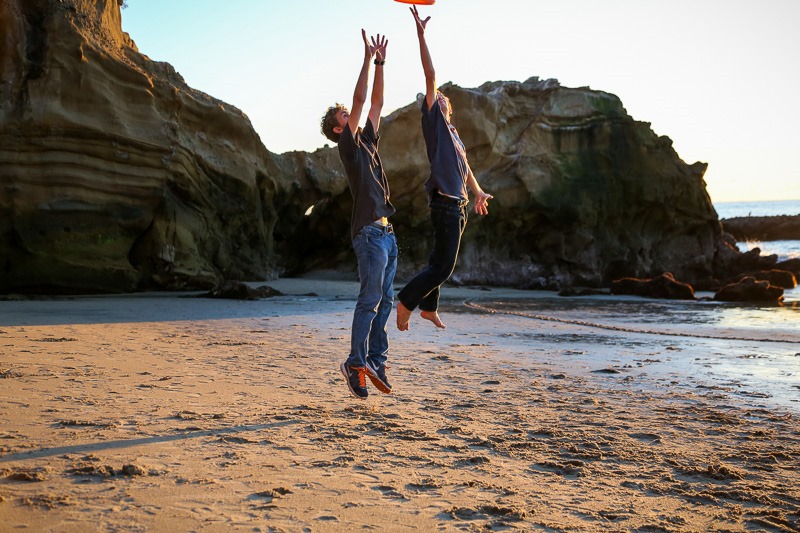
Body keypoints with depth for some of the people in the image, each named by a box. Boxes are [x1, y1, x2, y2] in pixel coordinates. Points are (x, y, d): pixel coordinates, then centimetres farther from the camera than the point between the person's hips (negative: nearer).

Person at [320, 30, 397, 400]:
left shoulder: (367, 141, 21)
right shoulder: (347, 144, -1)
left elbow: (377, 102, 22)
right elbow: (360, 100, -9)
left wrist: (380, 64, 18)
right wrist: (368, 59, -5)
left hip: (385, 232, 9)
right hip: (369, 232, -9)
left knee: (385, 301, 6)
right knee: (370, 300, -11)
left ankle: (376, 362, 8)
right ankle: (356, 362, -8)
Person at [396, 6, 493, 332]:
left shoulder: (452, 131, 21)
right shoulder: (432, 120, -1)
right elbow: (430, 76, -9)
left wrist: (478, 191, 36)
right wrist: (421, 35, -13)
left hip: (457, 204, 9)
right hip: (445, 203, -9)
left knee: (441, 261, 15)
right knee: (443, 265, -11)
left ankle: (429, 308, 25)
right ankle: (406, 300, 0)